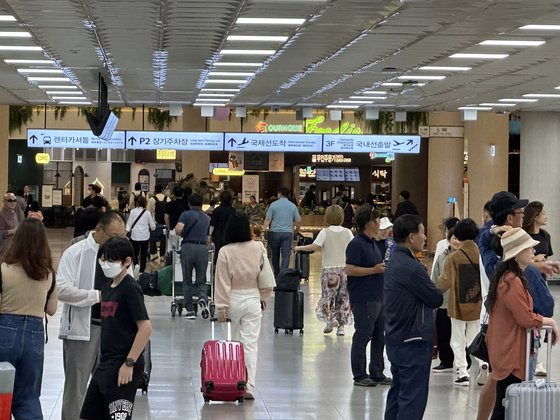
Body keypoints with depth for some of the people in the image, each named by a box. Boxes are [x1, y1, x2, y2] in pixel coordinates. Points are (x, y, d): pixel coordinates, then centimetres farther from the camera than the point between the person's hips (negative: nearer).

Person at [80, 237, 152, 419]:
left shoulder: (130, 288, -13)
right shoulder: (107, 287, 12)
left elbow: (145, 327, -19)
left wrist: (129, 363, -21)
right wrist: (104, 359, 15)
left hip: (123, 365, -9)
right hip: (105, 363, 9)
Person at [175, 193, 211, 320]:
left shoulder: (186, 214, 4)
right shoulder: (207, 218, 17)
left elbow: (178, 230, -11)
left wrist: (183, 235, 10)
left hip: (188, 247, -2)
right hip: (203, 247, 2)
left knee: (187, 281, 9)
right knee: (201, 280, 10)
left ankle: (190, 310, 9)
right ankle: (202, 297, -21)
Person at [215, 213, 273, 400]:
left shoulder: (225, 252, -10)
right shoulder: (258, 248, -5)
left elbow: (223, 281, -9)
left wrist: (221, 307, -5)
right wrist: (263, 298, 16)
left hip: (233, 300, -1)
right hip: (252, 299, 1)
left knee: (235, 341, 14)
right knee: (250, 343, -1)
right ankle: (249, 386, -9)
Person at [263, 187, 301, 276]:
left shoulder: (273, 205, -2)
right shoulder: (293, 206, 4)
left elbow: (267, 220, -6)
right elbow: (297, 222, 8)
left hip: (275, 232, 0)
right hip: (288, 232, 0)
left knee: (275, 255, 14)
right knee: (286, 255, -4)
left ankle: (276, 275, 24)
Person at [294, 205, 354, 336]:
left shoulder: (325, 232, -7)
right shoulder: (347, 232, 2)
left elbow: (314, 247, -15)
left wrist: (299, 248, -3)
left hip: (330, 269, -3)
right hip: (345, 268, 3)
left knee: (327, 296, 6)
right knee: (343, 297, 8)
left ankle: (331, 319, -14)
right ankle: (341, 325, 7)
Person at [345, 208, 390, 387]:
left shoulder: (373, 243, 16)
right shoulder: (357, 244, -14)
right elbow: (350, 270, -21)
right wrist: (374, 270, -20)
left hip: (378, 297, 10)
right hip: (363, 299, -10)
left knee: (379, 337, 13)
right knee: (362, 337, -3)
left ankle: (377, 373, 21)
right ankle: (359, 376, 3)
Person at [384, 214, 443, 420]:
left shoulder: (394, 261, 11)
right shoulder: (411, 268, -20)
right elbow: (436, 299, -14)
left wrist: (431, 291, -3)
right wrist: (438, 292, 6)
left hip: (396, 339, 10)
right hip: (413, 341, -10)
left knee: (398, 393, 16)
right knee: (413, 397, -6)